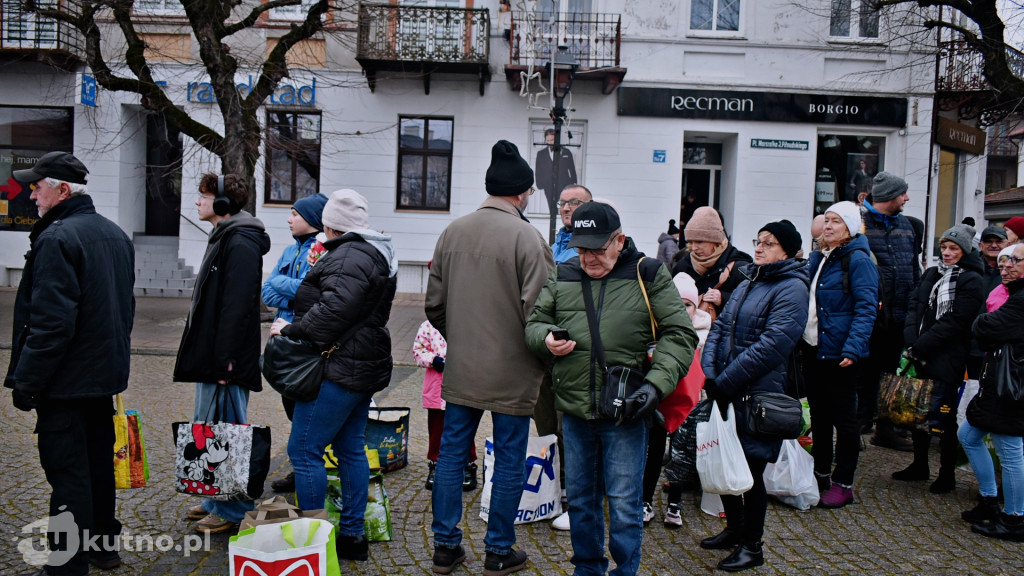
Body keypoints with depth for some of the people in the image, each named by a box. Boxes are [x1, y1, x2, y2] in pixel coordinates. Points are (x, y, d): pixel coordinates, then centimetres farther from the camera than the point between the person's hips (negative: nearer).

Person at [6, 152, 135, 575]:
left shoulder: (57, 239, -18)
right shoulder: (115, 234, 11)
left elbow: (50, 323, -23)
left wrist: (26, 383, -16)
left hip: (66, 381, -9)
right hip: (106, 375, 9)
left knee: (68, 474, 0)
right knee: (99, 464, 19)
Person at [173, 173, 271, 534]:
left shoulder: (240, 243, -16)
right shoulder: (223, 238, 17)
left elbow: (237, 306, -23)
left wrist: (224, 361, -25)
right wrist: (208, 356, 19)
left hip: (226, 359, -11)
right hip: (211, 356, 11)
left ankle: (232, 511, 9)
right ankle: (216, 500, 31)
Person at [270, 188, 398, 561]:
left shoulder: (349, 256, -16)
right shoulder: (378, 254, 17)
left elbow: (335, 308, -26)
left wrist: (292, 330, -15)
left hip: (339, 369, -11)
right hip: (365, 366, 11)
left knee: (304, 450, -3)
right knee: (351, 449, 14)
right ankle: (352, 536, 22)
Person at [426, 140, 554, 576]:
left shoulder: (453, 232, 4)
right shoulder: (527, 237, -14)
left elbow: (434, 304, 9)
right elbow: (538, 310, -17)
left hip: (460, 368, 5)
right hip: (512, 373, -5)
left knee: (451, 454, 14)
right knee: (509, 461, 9)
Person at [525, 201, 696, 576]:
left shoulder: (648, 276, -1)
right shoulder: (562, 277, 8)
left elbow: (679, 335, -2)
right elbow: (534, 322, 15)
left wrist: (657, 383, -15)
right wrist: (546, 338, -10)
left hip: (625, 412, -4)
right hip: (573, 410, 4)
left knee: (624, 503, 3)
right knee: (579, 499, 17)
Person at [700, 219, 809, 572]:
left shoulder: (792, 288, -11)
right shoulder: (747, 283, 15)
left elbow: (772, 345, -21)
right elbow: (720, 327, 10)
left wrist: (725, 381, -20)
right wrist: (709, 371, -6)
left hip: (759, 396, -7)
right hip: (727, 395, 8)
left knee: (750, 472, 3)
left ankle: (752, 547, 20)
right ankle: (734, 530, 35)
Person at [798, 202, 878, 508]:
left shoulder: (858, 261, -11)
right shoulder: (816, 258, 13)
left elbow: (866, 308, -18)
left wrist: (852, 348, -27)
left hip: (838, 353, -8)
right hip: (812, 348, 8)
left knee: (842, 416, 3)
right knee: (818, 413, 16)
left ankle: (843, 483, 14)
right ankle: (821, 473, 29)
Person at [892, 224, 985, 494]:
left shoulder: (971, 280, -6)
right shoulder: (931, 274, 14)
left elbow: (954, 322, -14)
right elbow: (914, 307, 6)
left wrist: (919, 347, -16)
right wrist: (911, 342, -8)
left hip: (946, 359, -6)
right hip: (920, 357, 6)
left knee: (941, 418, -3)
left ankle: (947, 474, 12)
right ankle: (919, 466, 28)